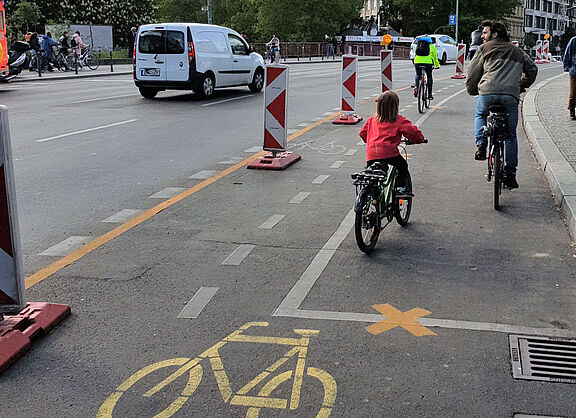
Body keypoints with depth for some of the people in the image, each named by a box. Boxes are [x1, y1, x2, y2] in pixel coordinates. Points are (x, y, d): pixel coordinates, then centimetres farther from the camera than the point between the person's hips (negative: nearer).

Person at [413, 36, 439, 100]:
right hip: (427, 62, -2)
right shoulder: (432, 46, 20)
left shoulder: (418, 45, 25)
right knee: (429, 77, 16)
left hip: (417, 62, 2)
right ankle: (430, 94, 14)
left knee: (418, 75, 26)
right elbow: (435, 57, 28)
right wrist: (437, 66, 43)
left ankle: (416, 86, -2)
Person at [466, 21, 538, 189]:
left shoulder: (484, 49, 15)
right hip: (511, 95, 2)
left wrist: (472, 90, 30)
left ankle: (481, 144, 8)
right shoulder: (518, 52, 27)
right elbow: (532, 69, 28)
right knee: (510, 135, 12)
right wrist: (522, 86, 40)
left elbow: (473, 73, 14)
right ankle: (510, 174, 11)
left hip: (487, 92, -2)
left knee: (480, 115, 32)